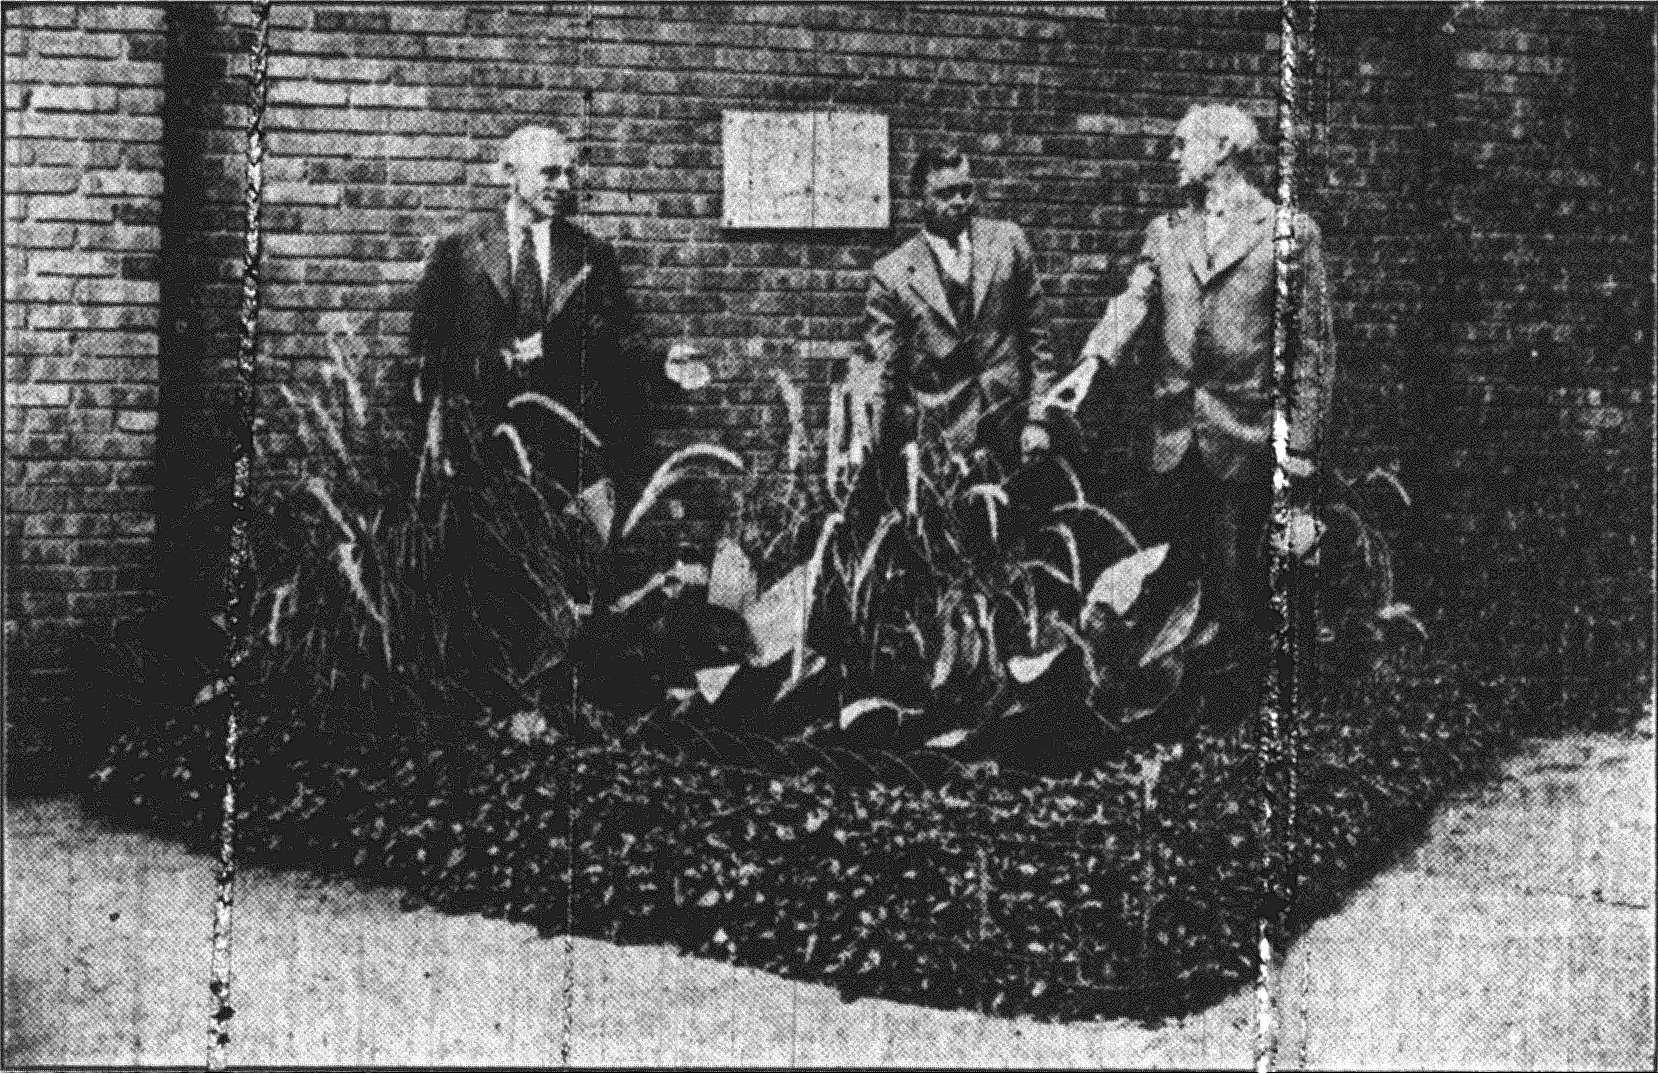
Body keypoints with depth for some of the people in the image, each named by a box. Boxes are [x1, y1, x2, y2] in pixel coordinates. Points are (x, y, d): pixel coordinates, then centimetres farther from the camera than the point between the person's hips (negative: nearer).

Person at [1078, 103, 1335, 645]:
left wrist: (1302, 445, -6)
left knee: (1234, 581, -2)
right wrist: (1094, 360, -21)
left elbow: (1313, 346, -1)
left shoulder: (1291, 231, -1)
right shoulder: (1165, 232, 13)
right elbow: (1130, 303, -1)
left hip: (1244, 439, -4)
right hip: (1174, 435, 4)